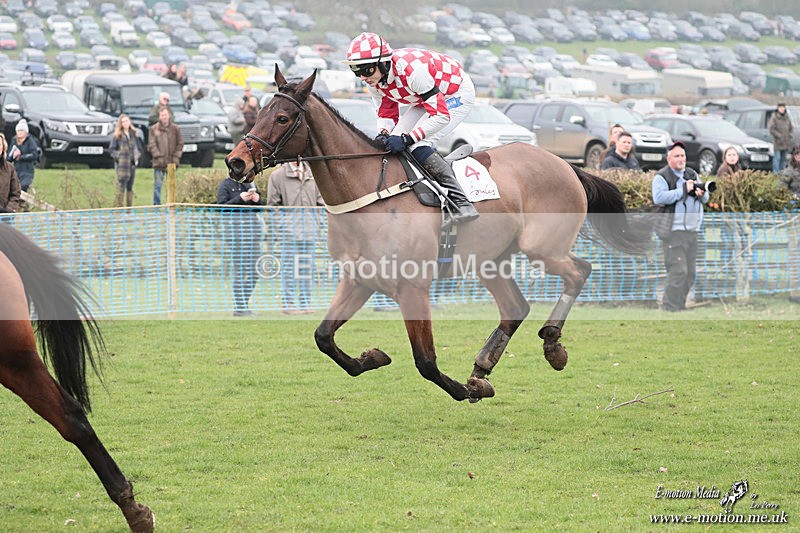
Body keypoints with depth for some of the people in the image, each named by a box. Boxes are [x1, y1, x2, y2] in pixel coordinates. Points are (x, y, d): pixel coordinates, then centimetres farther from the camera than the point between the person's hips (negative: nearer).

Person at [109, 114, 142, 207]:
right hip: (121, 164, -5)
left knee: (130, 187, 8)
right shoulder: (117, 136, -2)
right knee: (121, 186, -12)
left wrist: (137, 156, 3)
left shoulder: (134, 134, 11)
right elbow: (111, 149, 0)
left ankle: (129, 208, 12)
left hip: (132, 164, 5)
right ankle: (118, 207, -12)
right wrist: (118, 155, -12)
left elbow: (139, 147, 19)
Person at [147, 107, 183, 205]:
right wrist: (158, 156, -13)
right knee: (157, 184, -2)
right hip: (159, 162, -2)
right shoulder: (154, 129, 0)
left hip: (172, 162, 2)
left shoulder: (175, 129, 4)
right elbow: (151, 145, -2)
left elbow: (180, 144, 6)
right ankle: (156, 205, 2)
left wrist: (175, 158, -4)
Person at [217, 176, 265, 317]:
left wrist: (258, 200, -1)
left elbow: (261, 207, 21)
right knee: (240, 271, -6)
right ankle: (239, 307, -1)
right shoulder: (226, 184, 0)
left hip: (253, 230, 6)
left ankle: (244, 305, 15)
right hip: (236, 232, -6)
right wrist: (240, 199, -16)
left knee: (253, 272, 6)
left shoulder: (251, 183, 16)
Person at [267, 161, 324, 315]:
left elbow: (320, 201, 17)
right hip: (289, 227, -5)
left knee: (307, 266, 7)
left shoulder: (312, 175, 13)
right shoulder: (278, 175, 0)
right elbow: (273, 203, 0)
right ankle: (288, 304, -1)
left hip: (310, 226, 5)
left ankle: (305, 303, 12)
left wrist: (317, 221, 8)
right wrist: (280, 225, -7)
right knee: (289, 267, -4)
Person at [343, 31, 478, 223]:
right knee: (394, 141, -5)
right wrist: (384, 134, -22)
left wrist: (406, 139, -39)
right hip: (428, 97, 9)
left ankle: (461, 203, -26)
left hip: (458, 95, -9)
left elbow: (441, 116, -35)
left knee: (418, 145, -24)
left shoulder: (412, 70, -38)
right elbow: (386, 113, 1)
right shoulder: (374, 80, -13)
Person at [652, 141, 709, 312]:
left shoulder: (692, 174, 18)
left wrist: (701, 193, -6)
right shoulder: (661, 177, -3)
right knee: (678, 271, -15)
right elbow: (659, 198, -20)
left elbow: (705, 198, 18)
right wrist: (683, 190, -18)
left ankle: (680, 306, 15)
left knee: (689, 272, 8)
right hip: (674, 231, -8)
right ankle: (670, 308, -12)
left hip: (692, 230, 8)